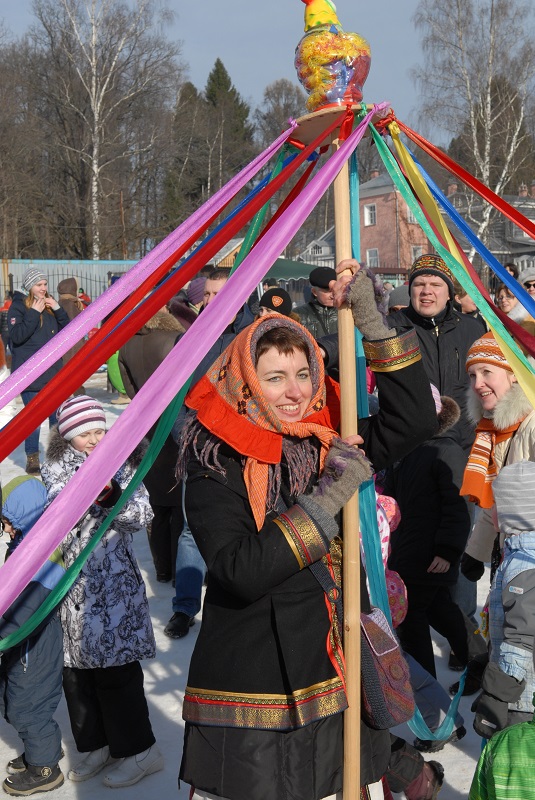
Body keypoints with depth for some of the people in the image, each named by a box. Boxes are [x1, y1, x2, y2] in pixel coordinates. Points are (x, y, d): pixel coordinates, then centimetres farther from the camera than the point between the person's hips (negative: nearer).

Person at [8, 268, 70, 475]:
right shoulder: (18, 306, -3)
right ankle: (32, 459, 6)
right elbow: (16, 336, -15)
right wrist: (34, 313, -18)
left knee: (57, 415, 8)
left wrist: (57, 309, -4)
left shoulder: (49, 304, 13)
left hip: (53, 370, 5)